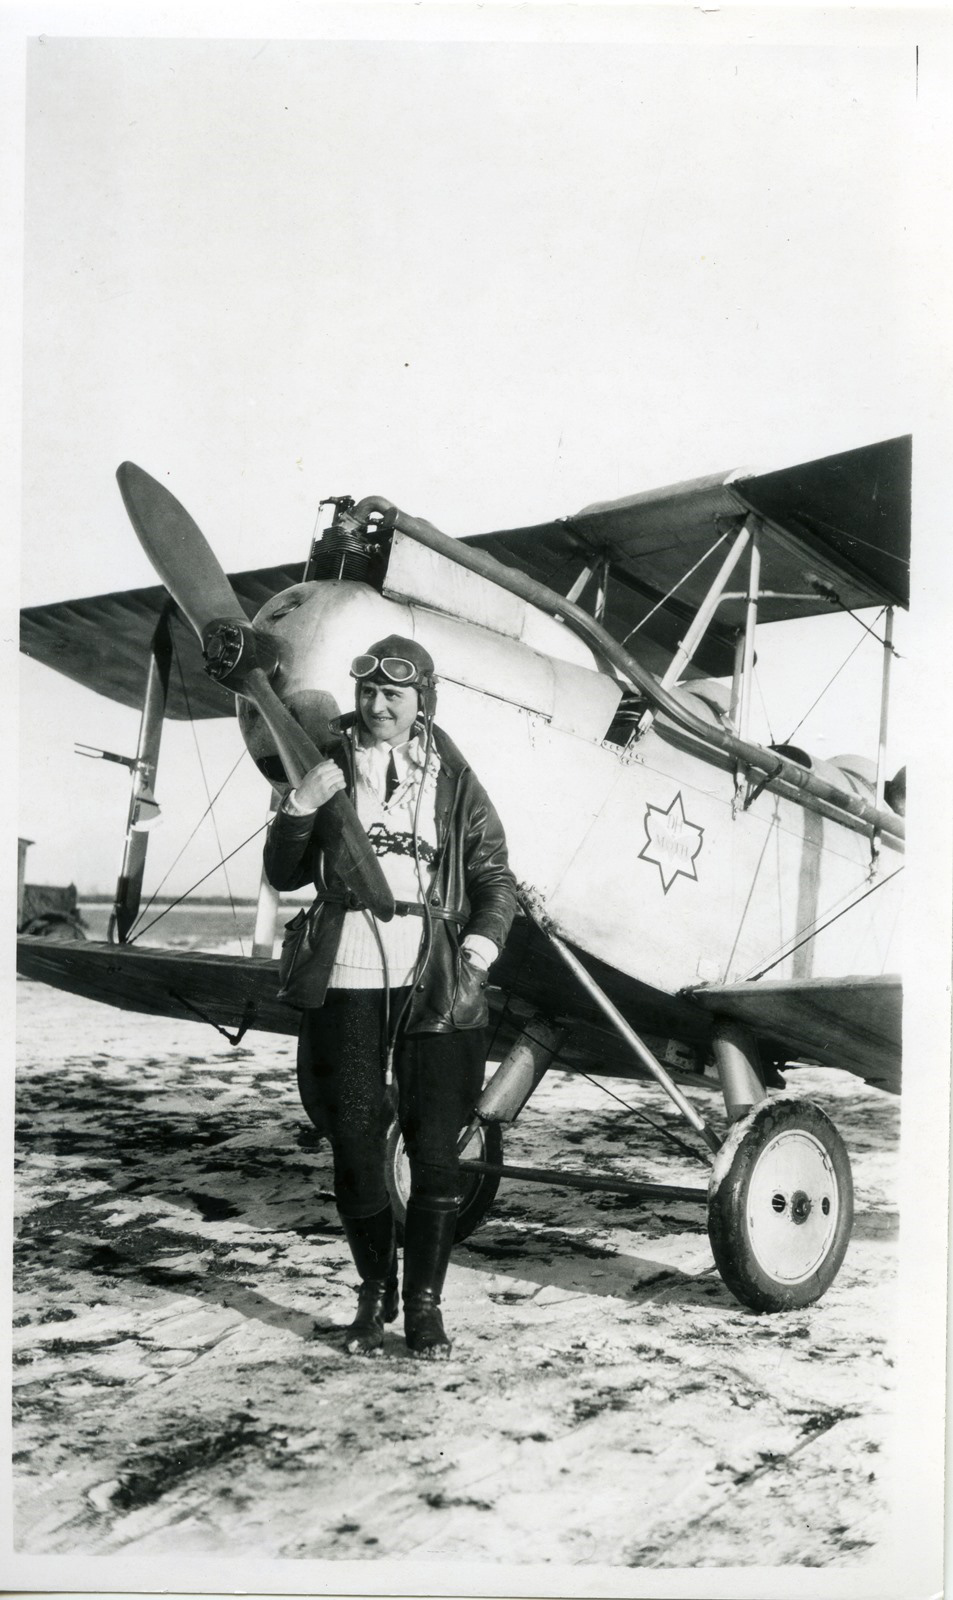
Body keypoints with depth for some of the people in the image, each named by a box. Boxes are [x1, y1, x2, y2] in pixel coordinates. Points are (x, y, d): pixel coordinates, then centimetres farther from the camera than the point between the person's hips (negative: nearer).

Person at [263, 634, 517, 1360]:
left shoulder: (455, 782, 5)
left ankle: (425, 1303, 15)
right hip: (347, 979, 1)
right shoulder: (330, 770, 8)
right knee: (354, 1140, 6)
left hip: (434, 981, -1)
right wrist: (299, 806, -7)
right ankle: (375, 1293, 25)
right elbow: (285, 875, 9)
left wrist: (479, 951, -9)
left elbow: (496, 879, 7)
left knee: (435, 1148, 0)